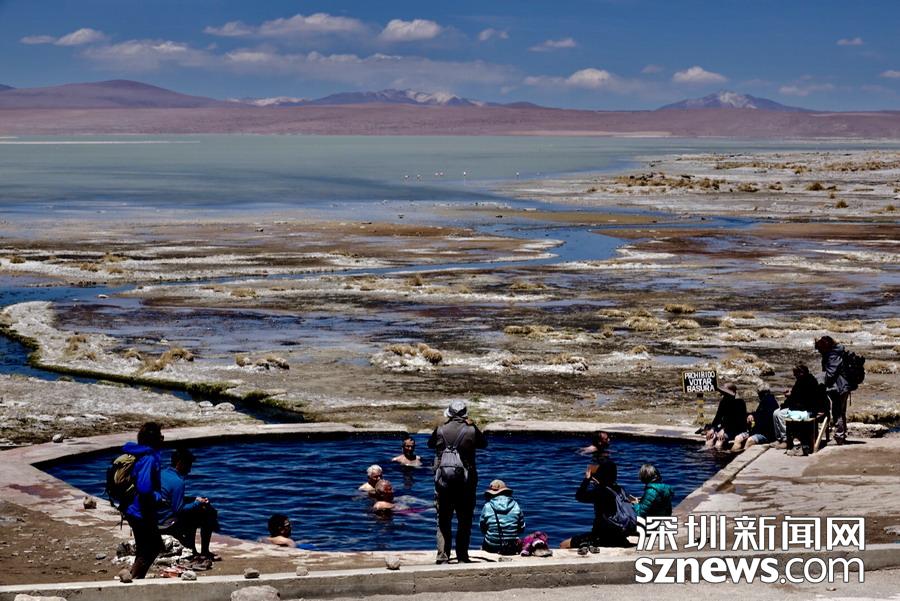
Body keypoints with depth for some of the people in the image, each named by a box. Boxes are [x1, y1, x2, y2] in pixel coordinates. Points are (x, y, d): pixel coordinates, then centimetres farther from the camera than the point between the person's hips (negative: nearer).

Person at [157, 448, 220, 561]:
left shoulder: (161, 474, 6)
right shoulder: (177, 482, -20)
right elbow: (179, 510, -21)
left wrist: (194, 500, 14)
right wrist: (197, 503, -7)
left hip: (157, 521, 9)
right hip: (169, 525, -9)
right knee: (209, 513, 0)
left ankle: (192, 551, 33)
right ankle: (204, 553, 10)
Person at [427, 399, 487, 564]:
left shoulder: (440, 430, -5)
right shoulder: (471, 431, -7)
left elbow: (430, 444, 15)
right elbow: (484, 443, 11)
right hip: (466, 482, -1)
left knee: (443, 522, 9)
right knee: (465, 521, 8)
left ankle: (442, 557, 6)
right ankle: (462, 556, 7)